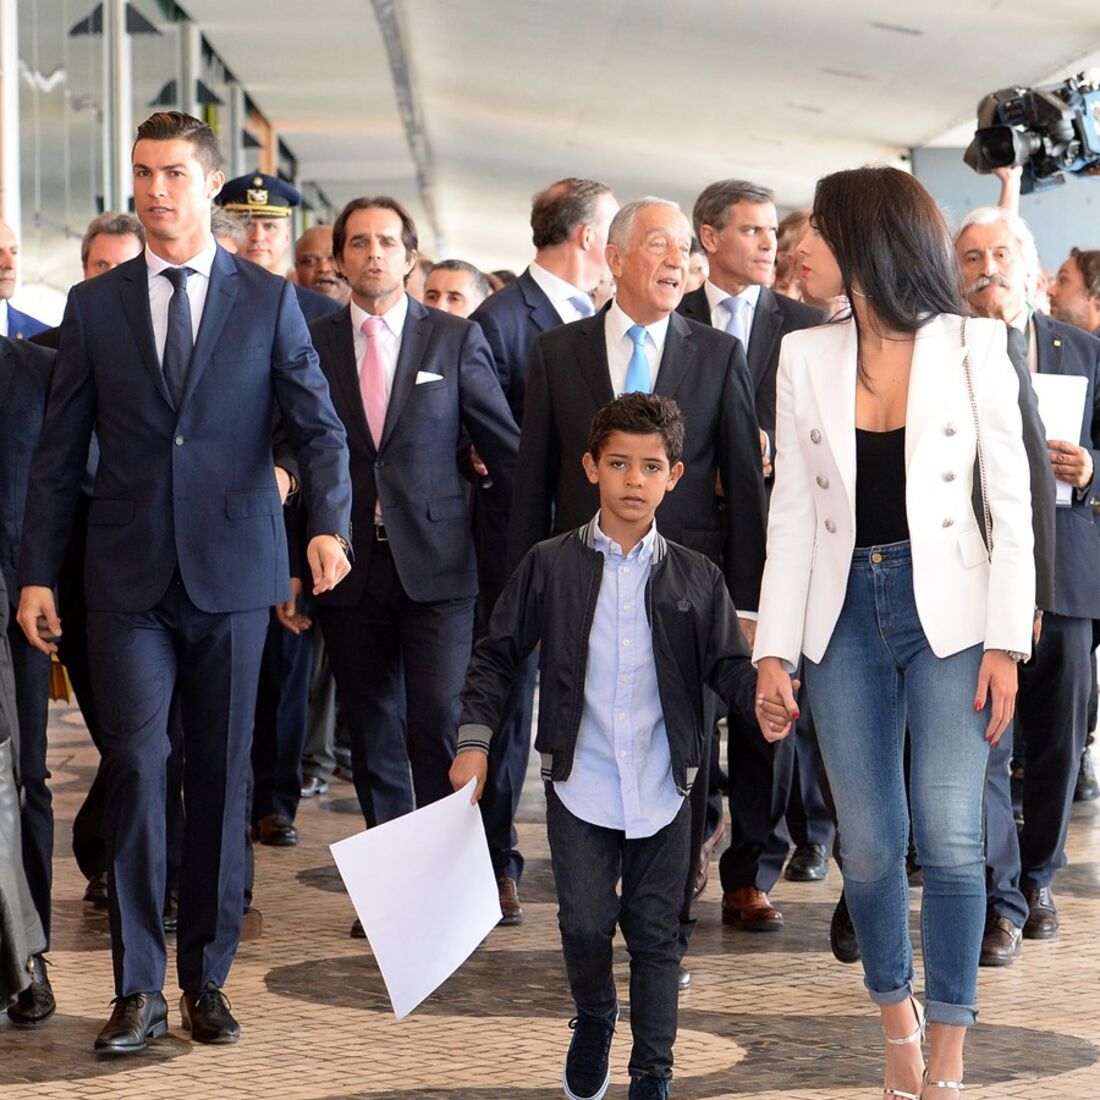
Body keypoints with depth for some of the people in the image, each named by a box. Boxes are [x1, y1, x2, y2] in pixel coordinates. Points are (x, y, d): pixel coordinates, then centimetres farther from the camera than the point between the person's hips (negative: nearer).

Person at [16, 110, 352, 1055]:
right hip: (128, 582, 0)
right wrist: (38, 574, 4)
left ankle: (208, 978, 16)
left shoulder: (268, 301, 4)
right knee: (135, 766, -7)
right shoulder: (95, 305, 7)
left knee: (221, 778, 5)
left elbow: (319, 426, -2)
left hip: (232, 576, 0)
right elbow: (59, 452, 9)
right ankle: (139, 988, 1)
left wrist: (330, 523, -20)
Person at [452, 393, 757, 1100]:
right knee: (585, 924, 1)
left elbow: (729, 664, 1)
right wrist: (475, 741, -1)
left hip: (662, 788, 1)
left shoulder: (696, 579, 2)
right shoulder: (550, 567, 0)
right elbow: (498, 656, 5)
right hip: (580, 782, 0)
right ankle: (593, 1022, 32)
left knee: (655, 933, 6)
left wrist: (762, 698, -20)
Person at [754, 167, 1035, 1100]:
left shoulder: (972, 347, -2)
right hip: (847, 611, 3)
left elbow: (1011, 503, -3)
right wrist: (775, 652, 0)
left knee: (949, 837, -12)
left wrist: (1005, 641, -10)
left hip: (948, 608, -3)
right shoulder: (806, 358, 5)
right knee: (869, 846, 3)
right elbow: (793, 512, 5)